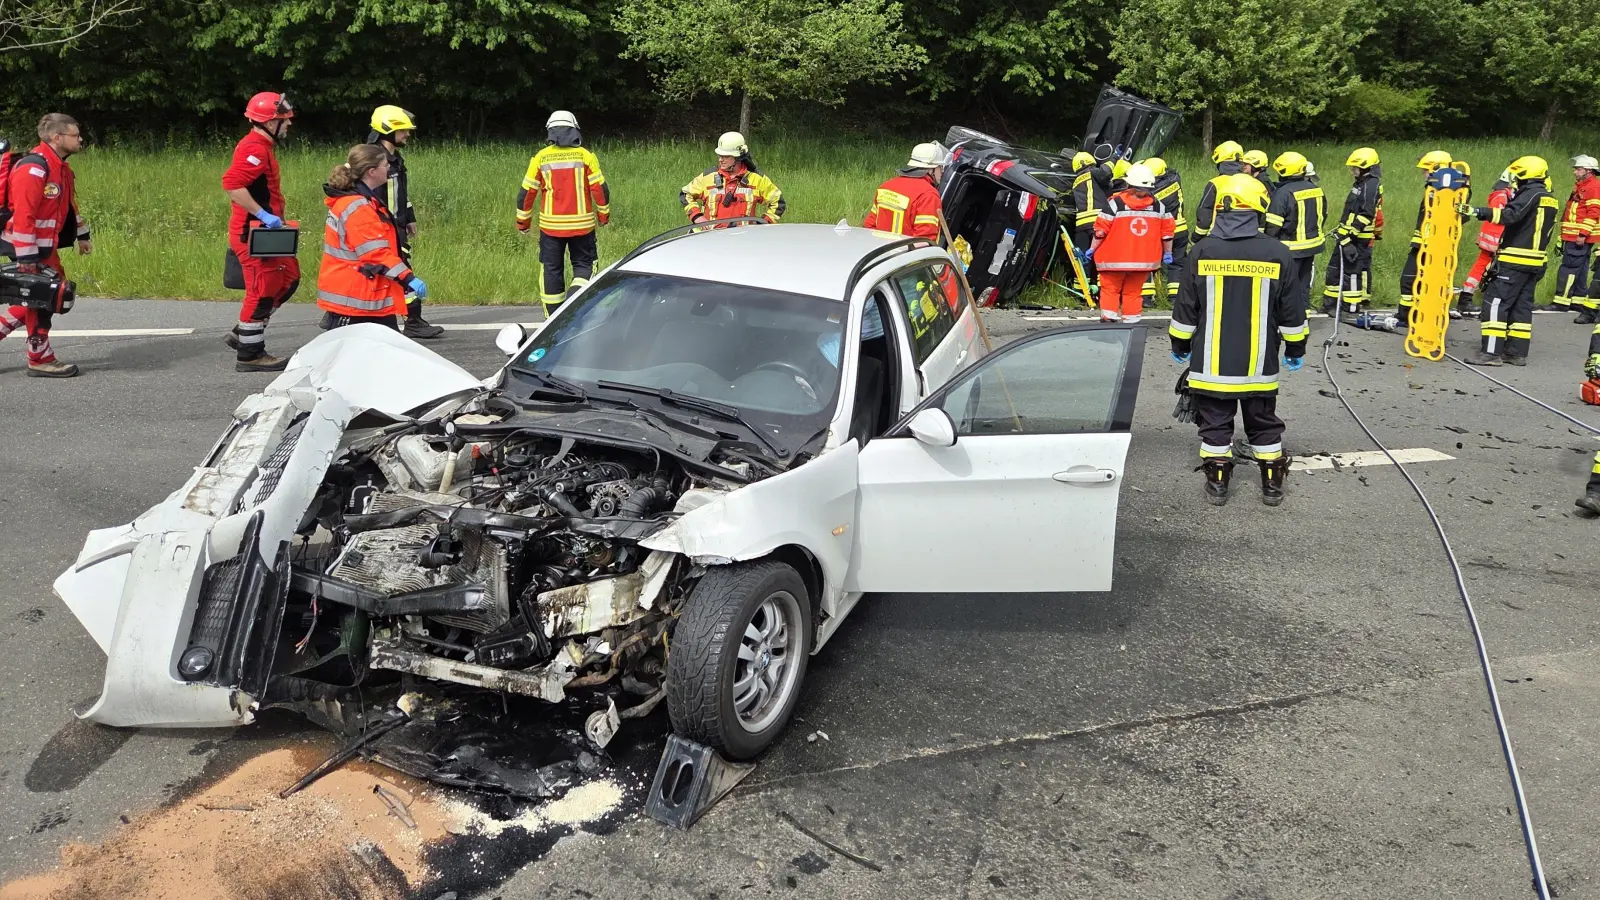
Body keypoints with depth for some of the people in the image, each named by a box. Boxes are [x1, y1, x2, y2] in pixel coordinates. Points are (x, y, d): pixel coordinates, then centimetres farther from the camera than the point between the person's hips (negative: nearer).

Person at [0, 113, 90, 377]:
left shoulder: (61, 168, 10)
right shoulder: (33, 168, -22)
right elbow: (23, 214, -26)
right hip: (28, 247, -10)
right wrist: (27, 258, -27)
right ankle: (40, 360, 7)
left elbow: (69, 204, 23)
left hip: (45, 245, 10)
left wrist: (82, 236, 24)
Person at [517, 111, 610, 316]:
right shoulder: (585, 156, -3)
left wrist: (523, 221, 14)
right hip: (581, 223, -1)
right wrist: (604, 214, 13)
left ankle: (554, 318, 14)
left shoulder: (540, 158, 0)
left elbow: (526, 192, 2)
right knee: (583, 264, 12)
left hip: (551, 225, 1)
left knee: (552, 269, 10)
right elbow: (600, 189, -4)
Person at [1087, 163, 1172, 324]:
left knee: (1110, 289, 8)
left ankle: (1108, 320, 2)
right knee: (1133, 292, 13)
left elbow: (1101, 229, -9)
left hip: (1115, 260, -3)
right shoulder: (1158, 205, 1)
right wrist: (1167, 252, 18)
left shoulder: (1116, 203, -10)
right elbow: (1167, 231, 6)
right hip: (1144, 261, 3)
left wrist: (1092, 249, 3)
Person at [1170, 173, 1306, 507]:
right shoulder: (1277, 254, -7)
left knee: (1215, 421, 11)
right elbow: (1291, 311, 0)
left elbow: (1186, 308, -2)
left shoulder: (1202, 252, -9)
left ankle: (1217, 482, 14)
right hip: (1259, 364, 1)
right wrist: (1296, 348, 14)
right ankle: (1272, 483, 21)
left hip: (1211, 363, -1)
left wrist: (1180, 345, 12)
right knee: (1264, 422, 15)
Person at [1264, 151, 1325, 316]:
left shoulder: (1283, 193, -19)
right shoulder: (1316, 190, 4)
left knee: (1290, 287, 1)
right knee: (1304, 284, 18)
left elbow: (1273, 225, -19)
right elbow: (1322, 215, 15)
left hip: (1291, 249, -7)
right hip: (1311, 246, 7)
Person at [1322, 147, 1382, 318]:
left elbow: (1367, 214, -23)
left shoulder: (1371, 185, -15)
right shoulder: (1361, 183, 16)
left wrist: (1350, 232, -24)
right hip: (1348, 235, 10)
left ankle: (1352, 308, 3)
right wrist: (1342, 228, 25)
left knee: (1353, 271, -4)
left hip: (1358, 238, -10)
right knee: (1335, 267, 13)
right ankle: (1329, 303, 21)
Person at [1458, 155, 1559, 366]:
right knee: (1522, 305, 13)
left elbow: (1511, 215, -28)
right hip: (1536, 261, 9)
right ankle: (1517, 352, 15)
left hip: (1516, 260, -9)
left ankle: (1491, 352, -14)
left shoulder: (1531, 193, -11)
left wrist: (1478, 212, -37)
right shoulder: (1549, 198, 17)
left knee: (1496, 302, -9)